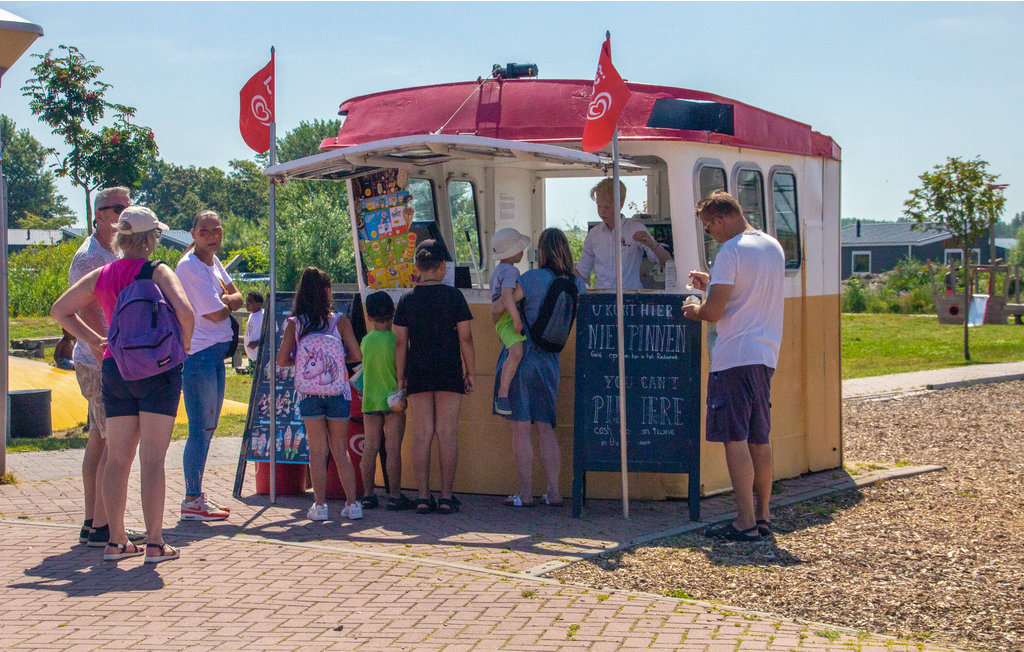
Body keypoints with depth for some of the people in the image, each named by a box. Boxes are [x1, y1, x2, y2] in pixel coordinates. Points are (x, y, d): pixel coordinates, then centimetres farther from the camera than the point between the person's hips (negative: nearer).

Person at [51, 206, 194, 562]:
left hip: (115, 369, 5)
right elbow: (184, 311, -23)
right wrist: (184, 344, -5)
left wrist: (93, 339, 13)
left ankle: (116, 541, 12)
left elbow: (59, 310, 13)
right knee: (152, 459, -4)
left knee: (117, 459, 10)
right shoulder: (158, 272, -8)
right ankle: (154, 543, -3)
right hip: (157, 369, -5)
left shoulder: (101, 275, 8)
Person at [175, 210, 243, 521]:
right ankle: (192, 501, -2)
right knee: (200, 429, -7)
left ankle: (197, 495, 22)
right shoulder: (190, 266, -14)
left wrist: (222, 300, -7)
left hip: (215, 353, 10)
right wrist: (228, 302, 5)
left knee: (207, 428, 14)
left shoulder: (213, 261, 14)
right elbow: (216, 314, -15)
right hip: (198, 354, -10)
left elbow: (238, 299, 12)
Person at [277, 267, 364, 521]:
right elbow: (357, 355, -1)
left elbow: (282, 360, -2)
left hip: (309, 394, 0)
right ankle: (352, 503, 6)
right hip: (338, 393, 0)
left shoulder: (294, 324, -1)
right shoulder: (340, 321, -2)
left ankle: (320, 505, 4)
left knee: (317, 451, 6)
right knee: (340, 451, 9)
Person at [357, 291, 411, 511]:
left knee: (370, 448, 7)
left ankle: (368, 494, 10)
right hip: (393, 400, -4)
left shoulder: (366, 341, 0)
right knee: (393, 448, -1)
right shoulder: (396, 341, -11)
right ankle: (395, 496, 1)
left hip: (370, 400, 4)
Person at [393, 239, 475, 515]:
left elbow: (400, 342, 3)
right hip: (449, 372, -2)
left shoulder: (407, 299, 4)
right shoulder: (453, 295, -1)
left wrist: (400, 378, 9)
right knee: (447, 434, 0)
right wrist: (470, 372, 5)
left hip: (418, 372, 2)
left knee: (421, 435, 3)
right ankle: (446, 496, 0)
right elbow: (465, 338, -3)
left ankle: (423, 496, 1)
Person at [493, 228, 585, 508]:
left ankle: (525, 494, 2)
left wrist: (496, 316, 13)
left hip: (519, 356, -4)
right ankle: (553, 492, 11)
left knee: (521, 428, 0)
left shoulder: (531, 278, -12)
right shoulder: (576, 284, 1)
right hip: (549, 359, 5)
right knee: (545, 427, 12)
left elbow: (497, 309, -10)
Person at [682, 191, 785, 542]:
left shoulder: (731, 252, -13)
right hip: (765, 354, 9)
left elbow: (714, 311, -17)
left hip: (735, 356, -9)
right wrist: (712, 283, 25)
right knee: (759, 439, 13)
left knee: (735, 439, -5)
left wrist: (694, 311, 4)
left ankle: (746, 523, -5)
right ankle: (763, 517, 18)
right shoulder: (774, 246, 14)